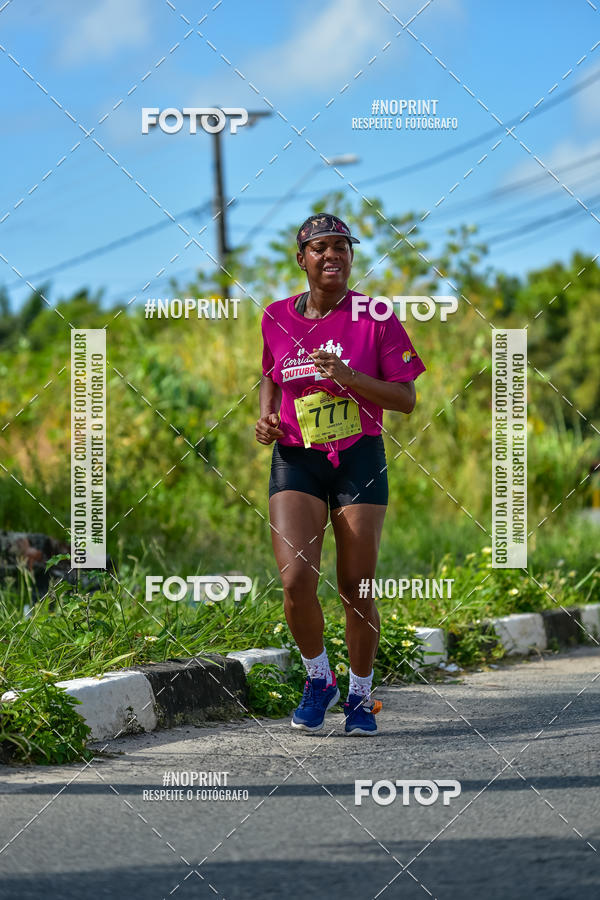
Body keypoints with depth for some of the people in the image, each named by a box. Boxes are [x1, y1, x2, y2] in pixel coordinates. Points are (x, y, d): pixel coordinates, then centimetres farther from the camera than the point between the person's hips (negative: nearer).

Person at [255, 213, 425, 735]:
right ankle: (318, 678, 9)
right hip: (296, 459, 1)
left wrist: (349, 377, -19)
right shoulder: (277, 318, 4)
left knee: (357, 588, 0)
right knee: (296, 580, -16)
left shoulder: (375, 317, -4)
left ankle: (361, 696, 20)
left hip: (359, 458, -1)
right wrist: (266, 418, 3)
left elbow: (407, 400, -5)